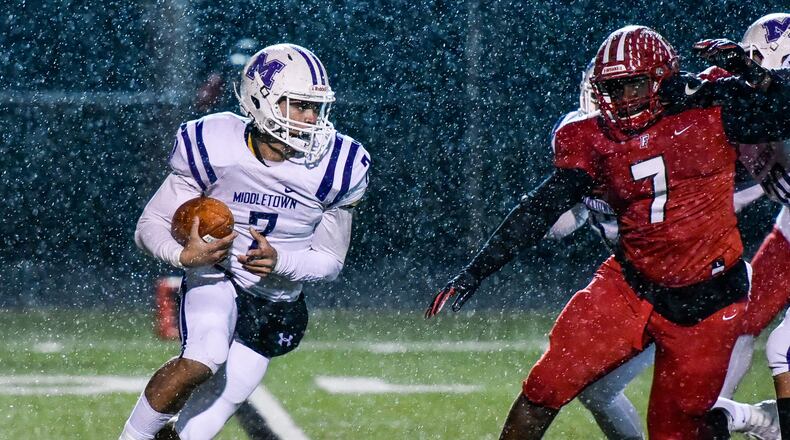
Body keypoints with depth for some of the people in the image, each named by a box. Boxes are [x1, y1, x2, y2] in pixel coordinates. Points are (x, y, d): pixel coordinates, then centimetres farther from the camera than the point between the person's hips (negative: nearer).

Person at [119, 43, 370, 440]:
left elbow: (330, 260, -4)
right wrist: (184, 255, -35)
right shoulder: (216, 149, -20)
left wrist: (279, 261, -25)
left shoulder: (333, 167, -13)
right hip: (216, 276, -3)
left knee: (223, 401, -2)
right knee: (203, 361, -31)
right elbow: (150, 226, -12)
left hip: (280, 299, 3)